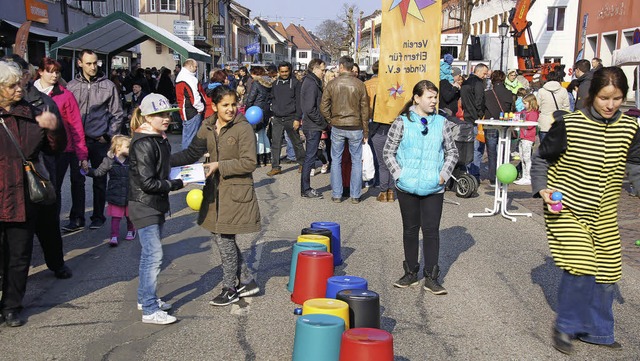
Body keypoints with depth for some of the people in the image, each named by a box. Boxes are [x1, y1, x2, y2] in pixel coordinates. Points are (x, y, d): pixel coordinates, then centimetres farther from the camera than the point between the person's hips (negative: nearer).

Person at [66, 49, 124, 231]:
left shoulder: (108, 86, 0)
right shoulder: (71, 86, 4)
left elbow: (117, 114, 3)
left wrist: (108, 135, -3)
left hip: (100, 141, -1)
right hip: (77, 141, 1)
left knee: (100, 181, 9)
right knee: (77, 180, 3)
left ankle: (98, 216, 20)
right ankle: (77, 218, 10)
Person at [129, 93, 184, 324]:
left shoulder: (160, 140, 9)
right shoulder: (143, 144, -20)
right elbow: (148, 183, -23)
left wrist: (175, 176, 6)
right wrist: (177, 184, -17)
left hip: (156, 206, 10)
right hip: (144, 207, -10)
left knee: (149, 254, 18)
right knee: (153, 256, -8)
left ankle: (145, 298, 31)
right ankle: (150, 310, -2)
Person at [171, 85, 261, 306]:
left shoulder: (243, 128, -13)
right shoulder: (208, 127, 5)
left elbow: (249, 163, -16)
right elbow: (192, 153, 13)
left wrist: (219, 166, -20)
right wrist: (167, 161, 1)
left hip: (236, 191, -7)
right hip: (215, 189, 7)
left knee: (224, 239, -2)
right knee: (218, 236, 12)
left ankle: (229, 289, 16)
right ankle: (247, 281, 26)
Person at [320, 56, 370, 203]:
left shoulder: (332, 84, -5)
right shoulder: (360, 84, -5)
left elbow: (323, 107, -3)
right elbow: (364, 110, -2)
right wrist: (365, 132, 6)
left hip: (337, 127, 0)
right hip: (355, 127, 0)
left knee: (336, 160, 11)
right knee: (356, 161, 9)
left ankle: (336, 195, 13)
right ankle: (355, 195, 12)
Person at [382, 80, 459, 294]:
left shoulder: (442, 123, 3)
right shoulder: (402, 122, -2)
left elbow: (452, 152, 11)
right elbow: (388, 152, 1)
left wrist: (443, 175, 0)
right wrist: (399, 174, -8)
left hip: (434, 188, 1)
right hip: (407, 188, 0)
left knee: (431, 231, 1)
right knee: (410, 230, 11)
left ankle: (431, 278, 10)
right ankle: (411, 273, 25)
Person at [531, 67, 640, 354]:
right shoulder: (568, 125, -13)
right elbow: (541, 159, -1)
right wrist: (543, 190, -13)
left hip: (604, 216, 5)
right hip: (567, 210, -5)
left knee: (606, 274, 10)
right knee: (580, 267, -16)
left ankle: (596, 331, 30)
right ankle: (565, 327, 6)